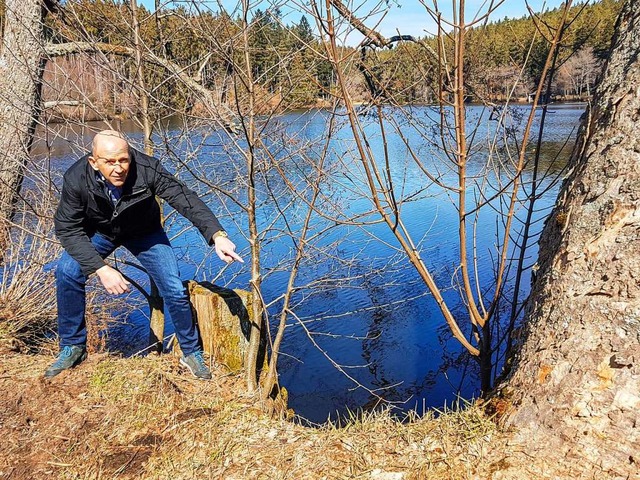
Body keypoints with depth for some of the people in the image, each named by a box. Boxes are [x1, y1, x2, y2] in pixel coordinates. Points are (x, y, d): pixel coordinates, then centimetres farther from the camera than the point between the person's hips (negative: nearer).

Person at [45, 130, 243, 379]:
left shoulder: (147, 169, -34)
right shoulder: (76, 179, -30)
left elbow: (186, 199, -36)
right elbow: (68, 228, -24)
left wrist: (217, 235, -51)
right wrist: (100, 268, -36)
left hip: (143, 232, -1)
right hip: (99, 232, 1)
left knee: (175, 290, -10)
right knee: (67, 272, -22)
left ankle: (192, 353, 14)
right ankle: (73, 347, 1)